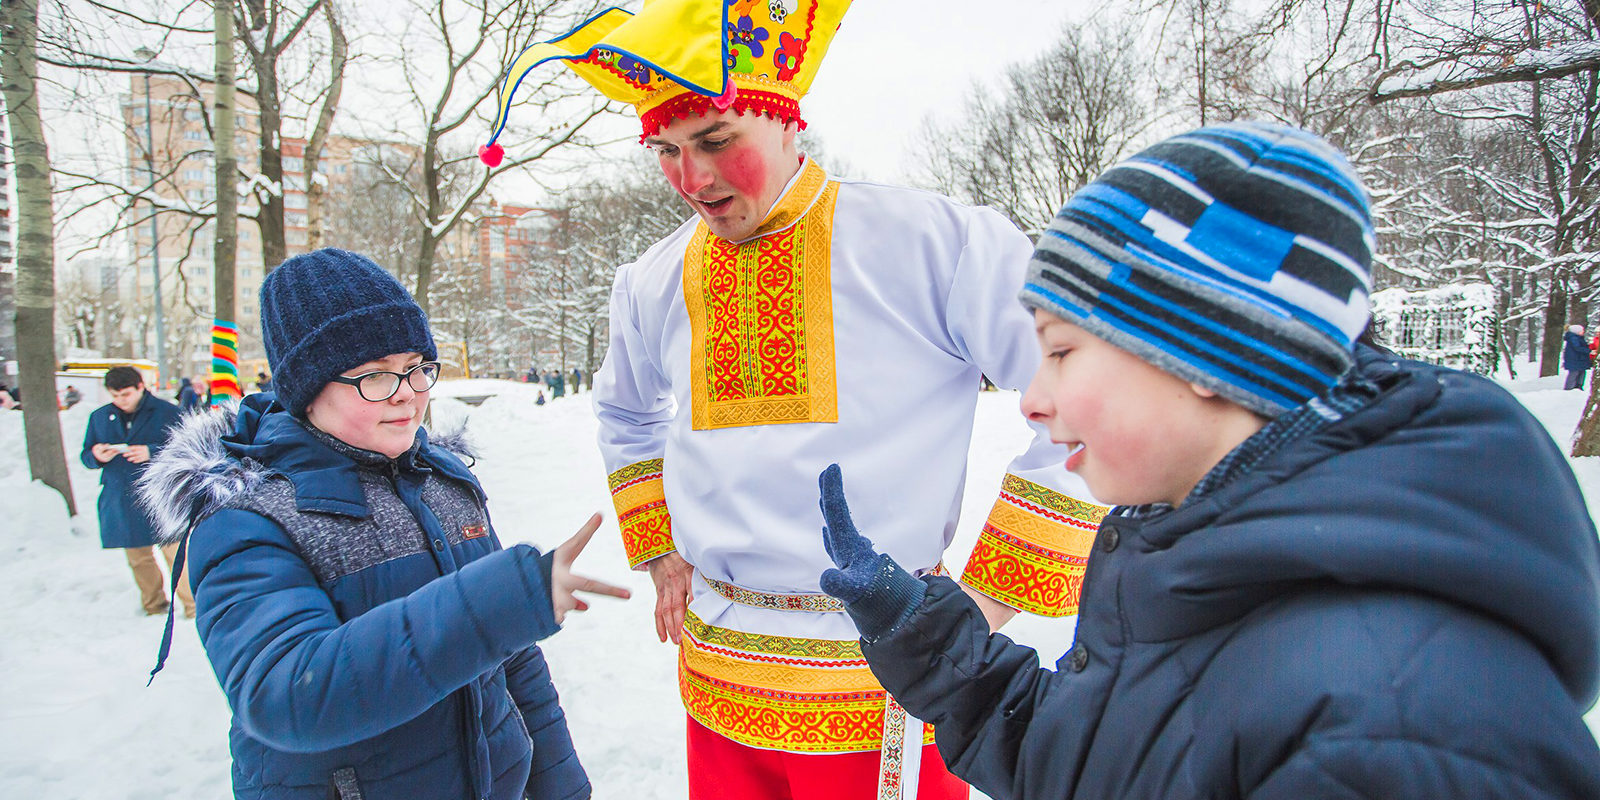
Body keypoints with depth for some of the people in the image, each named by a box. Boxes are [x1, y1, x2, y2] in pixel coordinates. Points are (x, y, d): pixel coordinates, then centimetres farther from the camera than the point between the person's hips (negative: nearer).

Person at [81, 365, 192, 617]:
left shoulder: (167, 413, -2)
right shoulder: (99, 417, 12)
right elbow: (86, 455, 15)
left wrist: (152, 453, -20)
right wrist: (96, 456, -9)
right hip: (120, 502, 5)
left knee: (174, 552, -6)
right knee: (138, 558, 13)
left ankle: (193, 607, 5)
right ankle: (154, 606, 28)